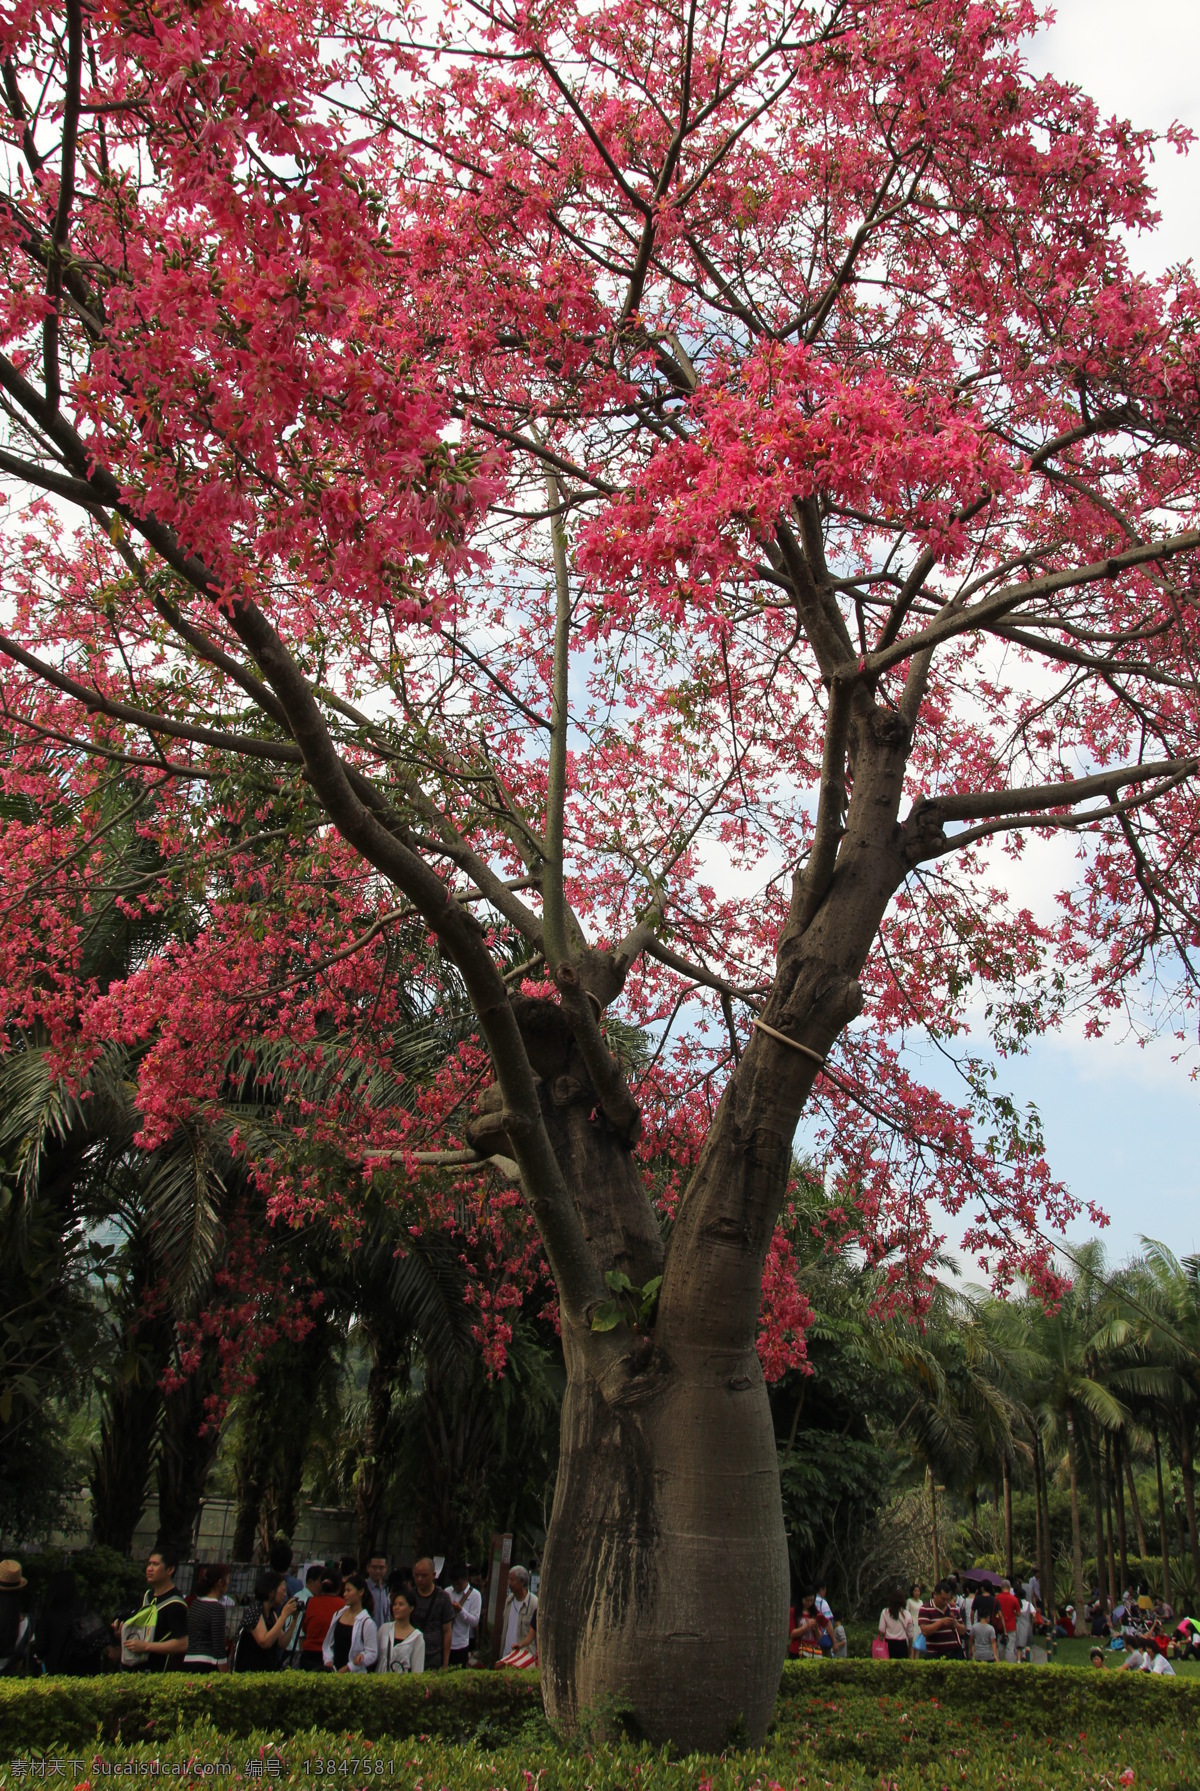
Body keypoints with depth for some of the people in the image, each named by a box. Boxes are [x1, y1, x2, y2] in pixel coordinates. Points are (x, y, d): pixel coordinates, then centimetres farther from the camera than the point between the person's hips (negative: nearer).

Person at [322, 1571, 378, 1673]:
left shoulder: (367, 1622, -7)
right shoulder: (338, 1615, 10)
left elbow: (372, 1654, -8)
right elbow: (327, 1644, 15)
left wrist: (348, 1668, -10)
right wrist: (328, 1661, -1)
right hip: (334, 1671, 5)